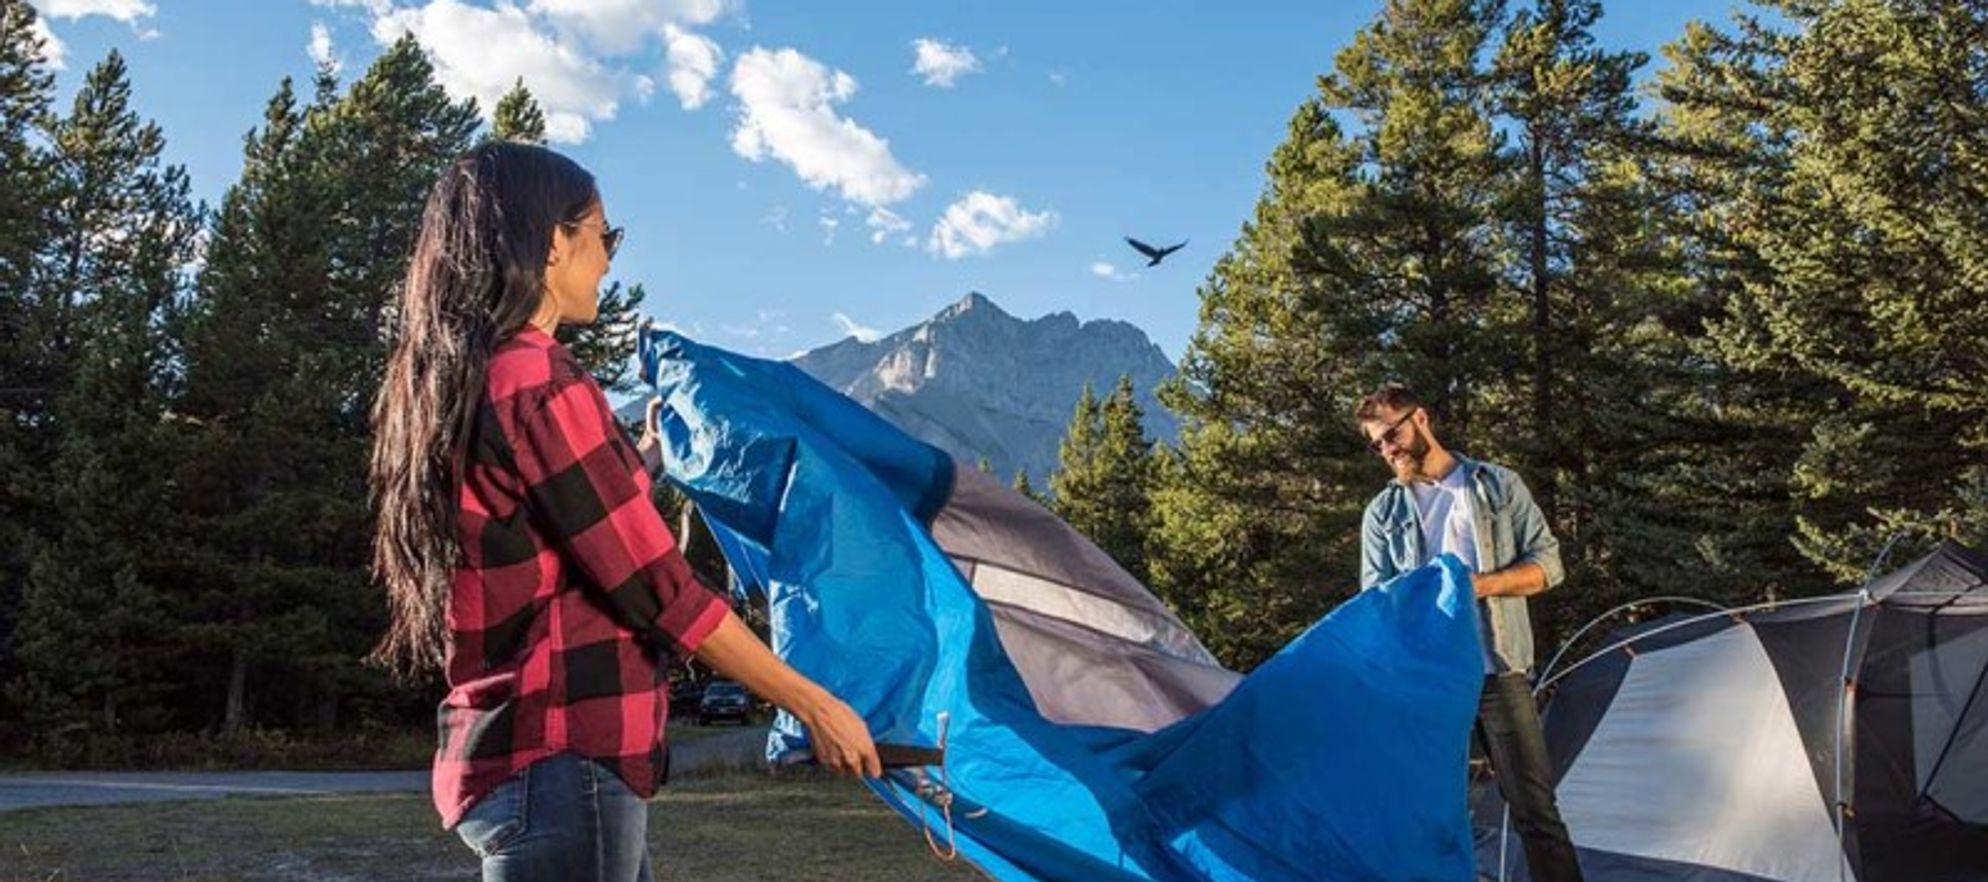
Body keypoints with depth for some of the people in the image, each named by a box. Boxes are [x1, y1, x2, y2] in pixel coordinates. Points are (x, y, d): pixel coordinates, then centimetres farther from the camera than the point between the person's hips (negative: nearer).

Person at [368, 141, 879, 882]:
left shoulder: (446, 385, 13)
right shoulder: (538, 380, -16)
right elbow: (657, 590, -16)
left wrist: (636, 463, 36)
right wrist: (815, 706, -8)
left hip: (510, 754, 10)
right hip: (560, 763, -10)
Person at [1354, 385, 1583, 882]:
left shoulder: (1498, 486, 7)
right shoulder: (1383, 513, 10)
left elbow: (1547, 564, 3)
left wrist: (1480, 585, -14)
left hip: (1498, 671, -2)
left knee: (1534, 807, 0)